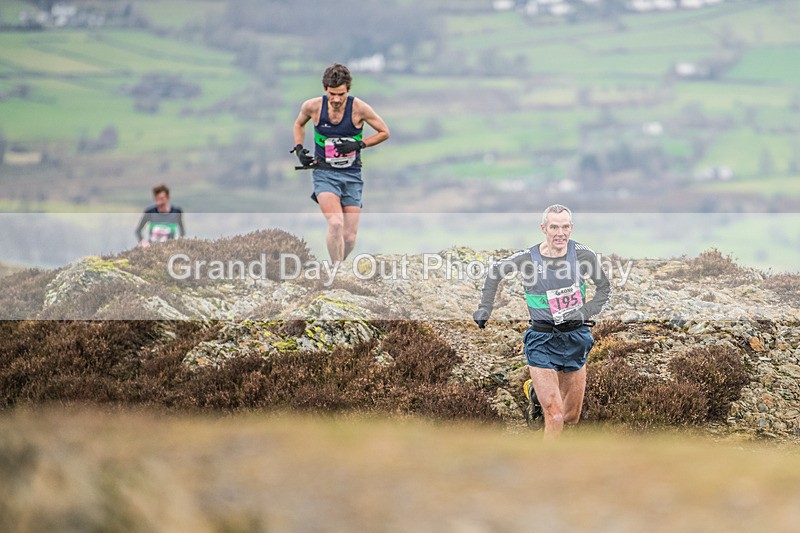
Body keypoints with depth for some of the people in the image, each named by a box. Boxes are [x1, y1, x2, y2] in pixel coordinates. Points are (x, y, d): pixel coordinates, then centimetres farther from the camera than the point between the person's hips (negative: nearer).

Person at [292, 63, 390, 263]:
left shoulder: (359, 108, -11)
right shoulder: (312, 106, -7)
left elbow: (384, 132, 1)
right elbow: (299, 124, 16)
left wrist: (358, 144, -12)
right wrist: (298, 149, 1)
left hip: (351, 174, 1)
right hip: (324, 173, -1)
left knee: (350, 237, -2)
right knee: (336, 224, -26)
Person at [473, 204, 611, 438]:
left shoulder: (583, 254, -8)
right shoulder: (528, 258, -12)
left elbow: (604, 288, 5)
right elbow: (495, 272, 8)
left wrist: (585, 312, -9)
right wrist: (485, 308, 6)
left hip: (576, 339, 3)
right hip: (543, 342, -3)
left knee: (572, 417, 15)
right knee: (555, 417, -16)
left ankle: (537, 391, 44)